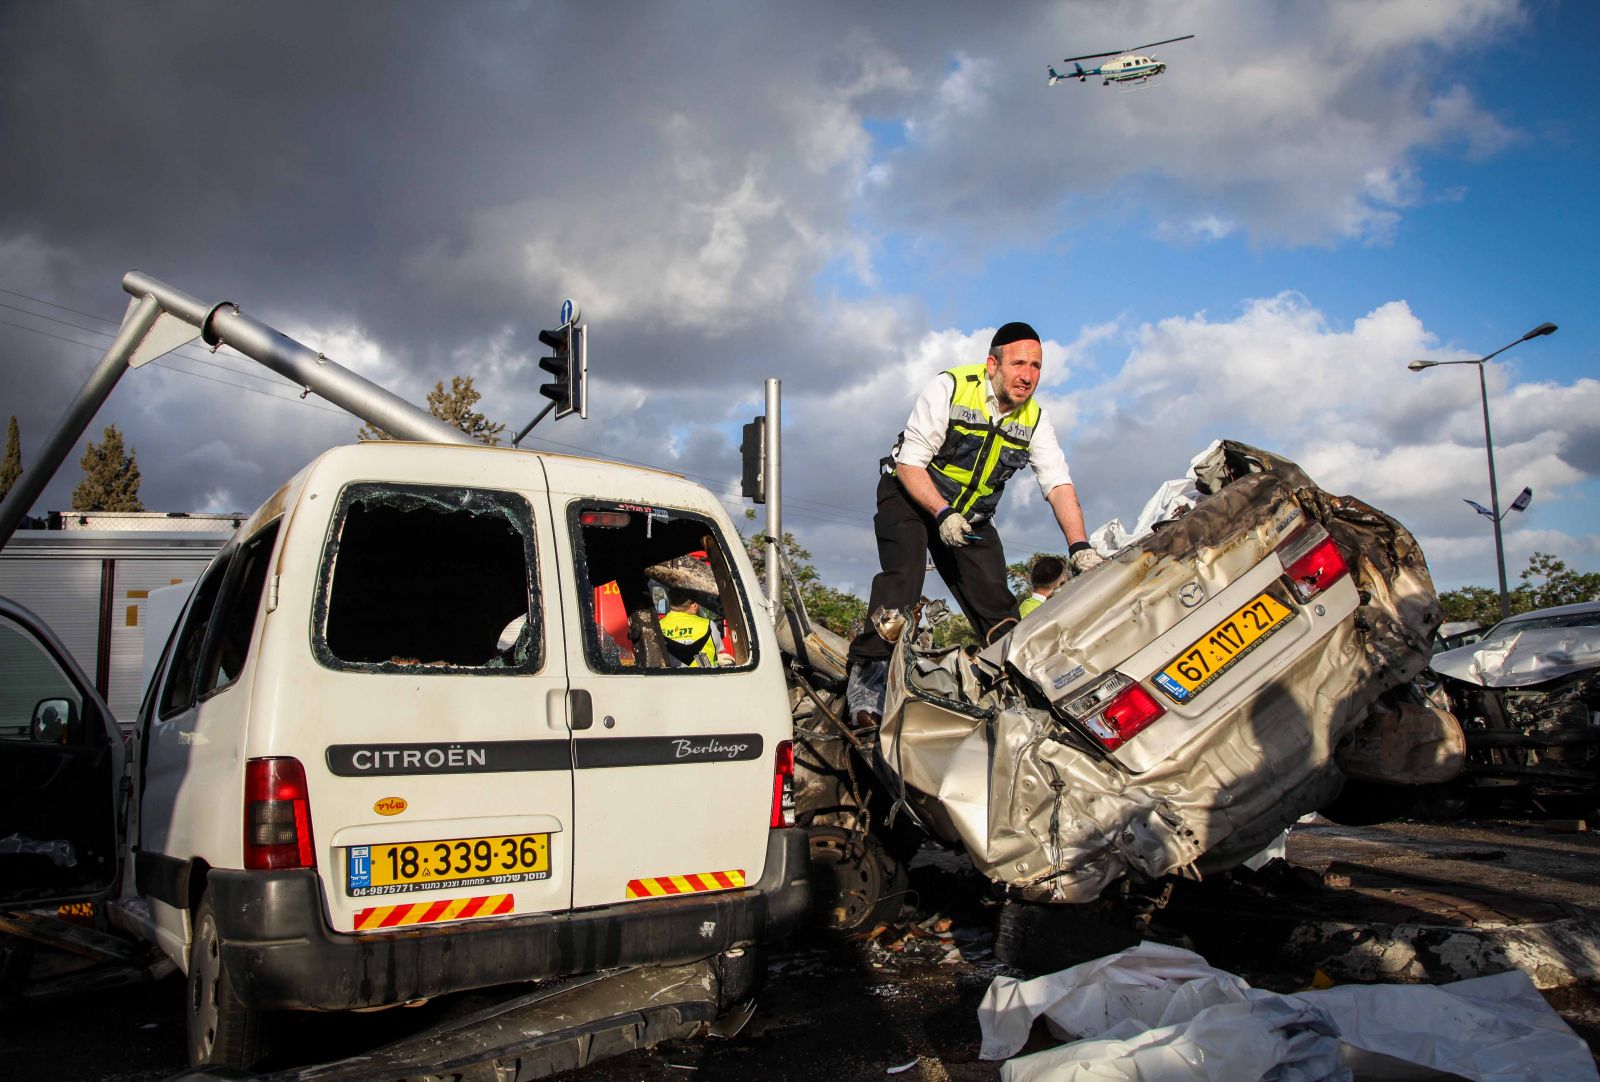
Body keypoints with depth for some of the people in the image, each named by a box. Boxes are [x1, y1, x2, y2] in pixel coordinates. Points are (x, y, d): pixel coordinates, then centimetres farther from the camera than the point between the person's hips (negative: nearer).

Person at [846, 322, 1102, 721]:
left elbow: (1059, 485, -13)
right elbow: (910, 464, -20)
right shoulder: (949, 388, -19)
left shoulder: (1035, 421, -5)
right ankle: (866, 674, -27)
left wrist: (1079, 547, -27)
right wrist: (943, 515, -33)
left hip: (972, 515, 5)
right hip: (910, 495, -5)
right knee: (903, 575, -26)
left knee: (994, 599, -4)